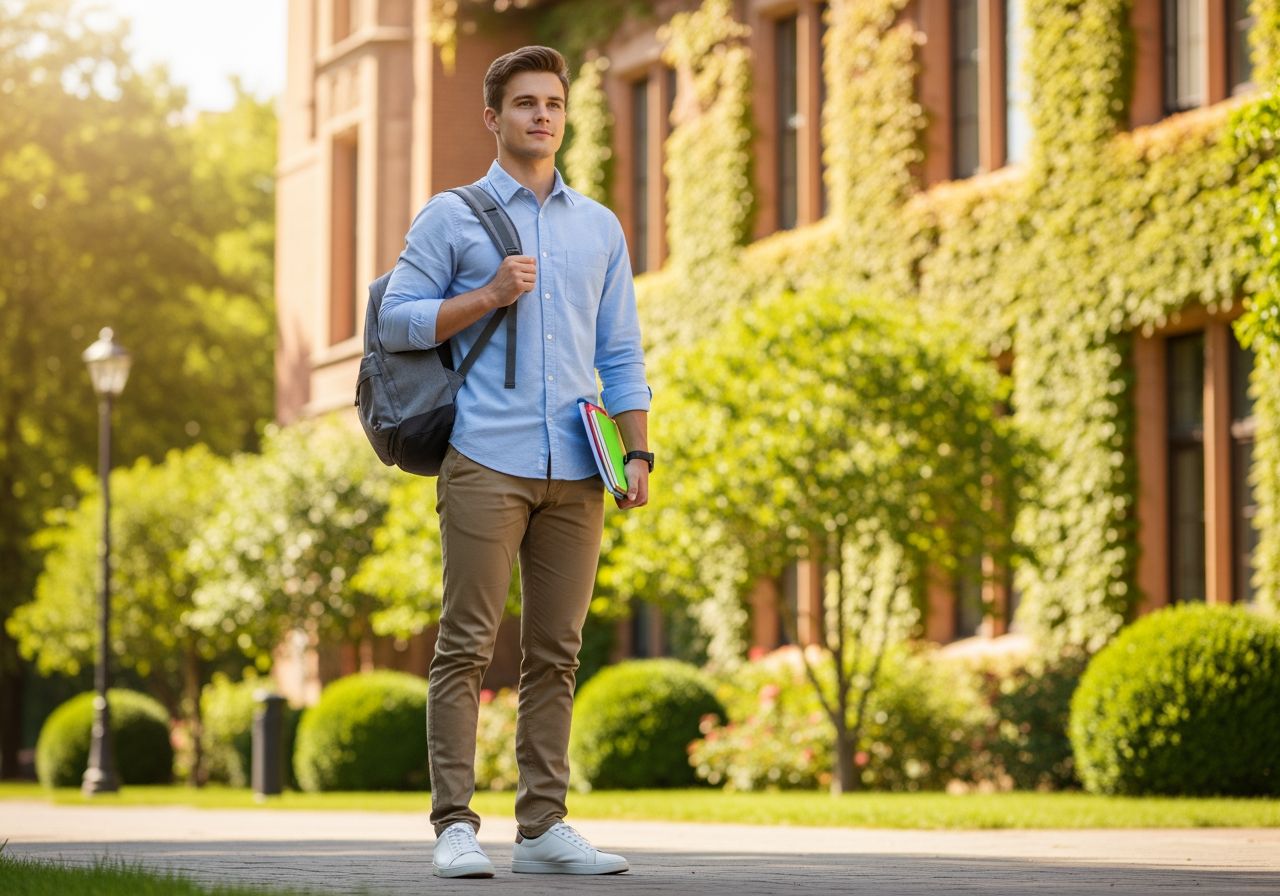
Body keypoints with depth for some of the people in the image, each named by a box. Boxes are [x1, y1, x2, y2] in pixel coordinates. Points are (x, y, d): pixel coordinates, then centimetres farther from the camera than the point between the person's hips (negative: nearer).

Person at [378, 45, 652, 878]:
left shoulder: (600, 227, 17)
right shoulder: (451, 217, 6)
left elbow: (622, 354, 16)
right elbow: (397, 322, 0)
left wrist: (639, 453, 6)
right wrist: (490, 296, -10)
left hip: (575, 469, 4)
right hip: (487, 460, -4)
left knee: (556, 651, 4)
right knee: (468, 645, -7)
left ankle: (544, 825, 8)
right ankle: (456, 825, -5)